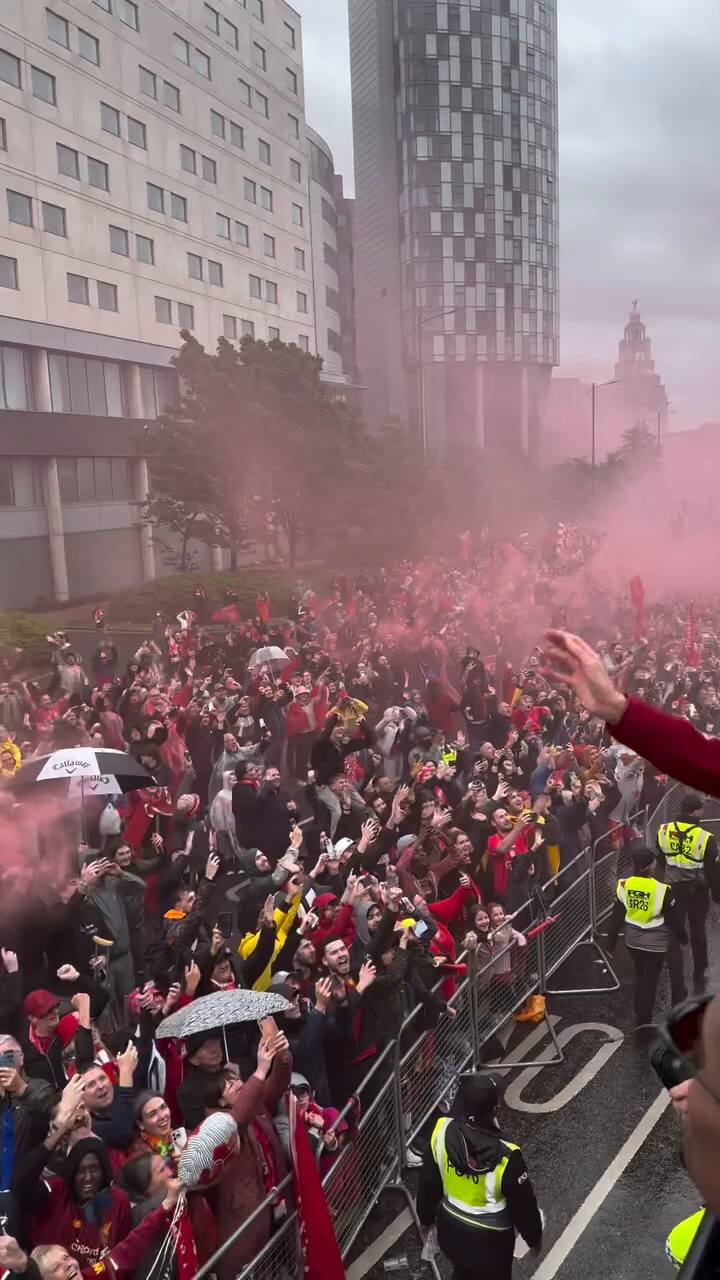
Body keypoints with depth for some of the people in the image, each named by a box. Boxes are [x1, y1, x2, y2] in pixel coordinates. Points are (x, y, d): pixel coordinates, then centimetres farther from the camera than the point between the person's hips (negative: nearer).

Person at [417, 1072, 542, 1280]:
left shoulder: (442, 1131, -24)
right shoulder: (504, 1156, -35)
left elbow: (428, 1181, -7)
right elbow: (523, 1203, -17)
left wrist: (426, 1219, 12)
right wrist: (534, 1238, 3)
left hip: (451, 1227, 4)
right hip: (490, 1237, -4)